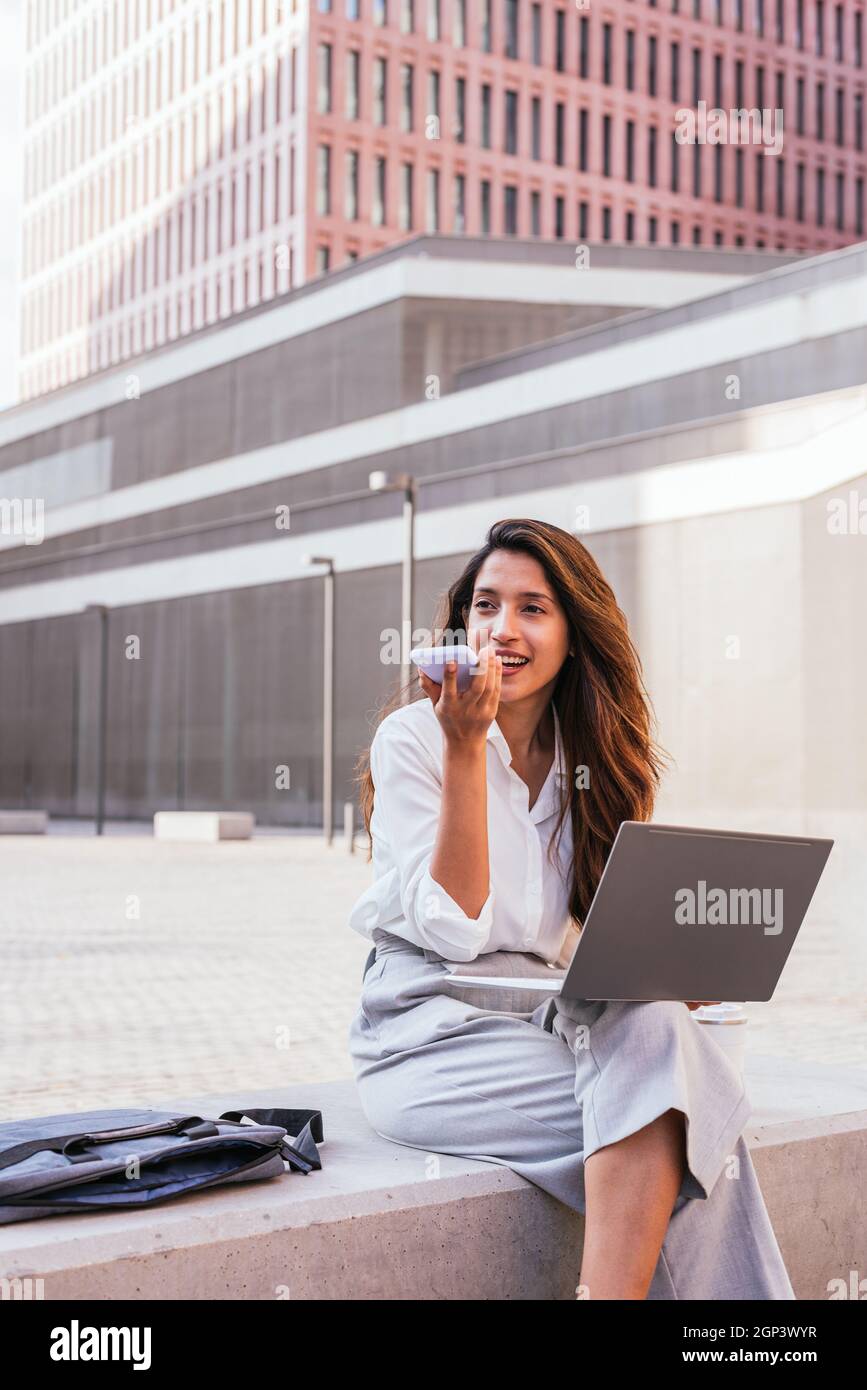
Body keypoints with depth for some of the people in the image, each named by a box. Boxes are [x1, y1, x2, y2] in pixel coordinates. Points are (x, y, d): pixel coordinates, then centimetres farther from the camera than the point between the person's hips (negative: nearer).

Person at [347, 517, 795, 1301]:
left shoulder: (596, 759, 12)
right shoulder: (411, 738, -5)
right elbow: (455, 928, -14)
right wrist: (465, 749, -20)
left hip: (552, 1022, 5)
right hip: (431, 1037, -4)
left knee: (658, 1034, -30)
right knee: (665, 1111, -28)